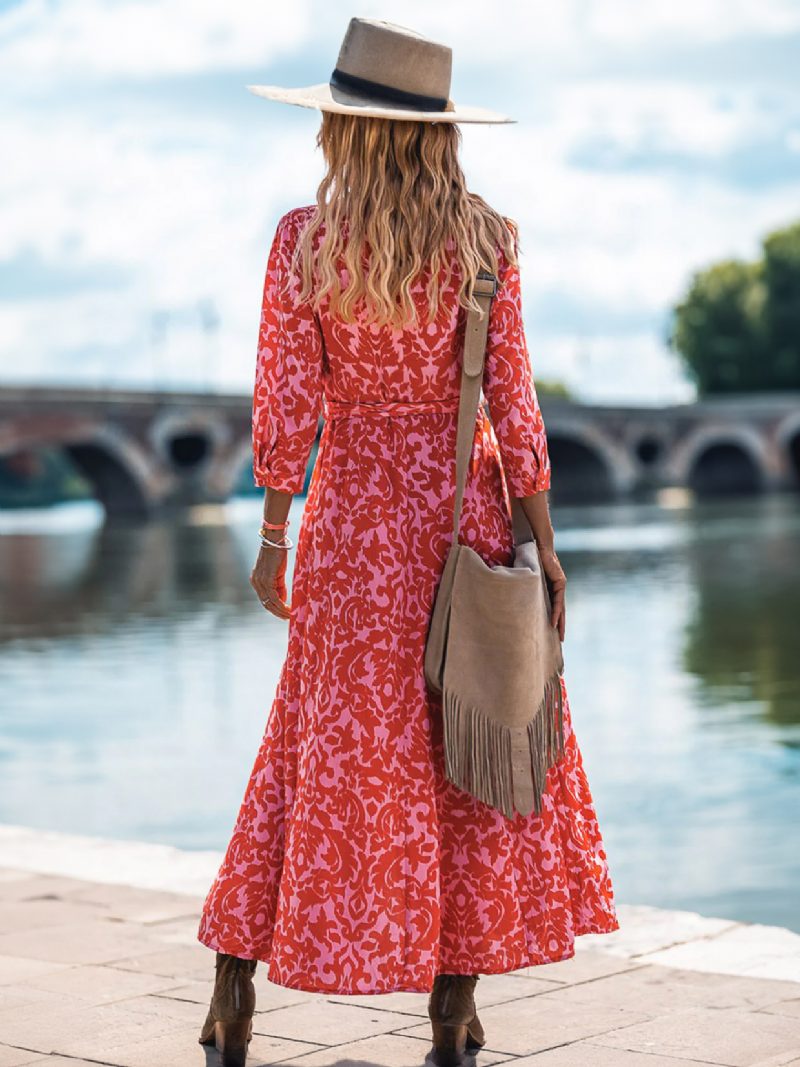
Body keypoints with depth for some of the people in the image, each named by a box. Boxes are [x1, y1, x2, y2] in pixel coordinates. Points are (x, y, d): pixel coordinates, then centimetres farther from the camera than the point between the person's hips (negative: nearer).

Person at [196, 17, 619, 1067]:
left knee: (326, 748, 13)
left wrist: (273, 536, 3)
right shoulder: (484, 240, -6)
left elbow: (284, 405, -7)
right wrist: (544, 546, -1)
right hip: (461, 508, -1)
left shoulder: (303, 240, -6)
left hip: (348, 514, 1)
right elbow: (512, 404, -7)